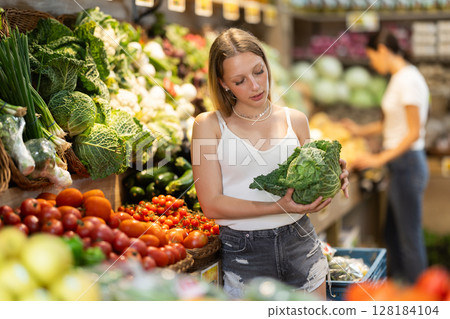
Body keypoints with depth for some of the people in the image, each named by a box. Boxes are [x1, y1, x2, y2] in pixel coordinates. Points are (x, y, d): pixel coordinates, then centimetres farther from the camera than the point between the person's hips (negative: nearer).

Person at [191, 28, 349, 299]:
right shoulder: (210, 125, -2)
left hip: (300, 244, 3)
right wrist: (277, 208, -20)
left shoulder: (295, 120, 8)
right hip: (243, 253, -3)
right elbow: (212, 204, -9)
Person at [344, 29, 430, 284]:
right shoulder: (400, 77, 12)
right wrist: (362, 131, 21)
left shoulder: (408, 80, -18)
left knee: (409, 238, -2)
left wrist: (380, 159, -18)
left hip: (407, 163, -10)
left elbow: (414, 132, -19)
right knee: (393, 234, 17)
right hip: (402, 164, 10)